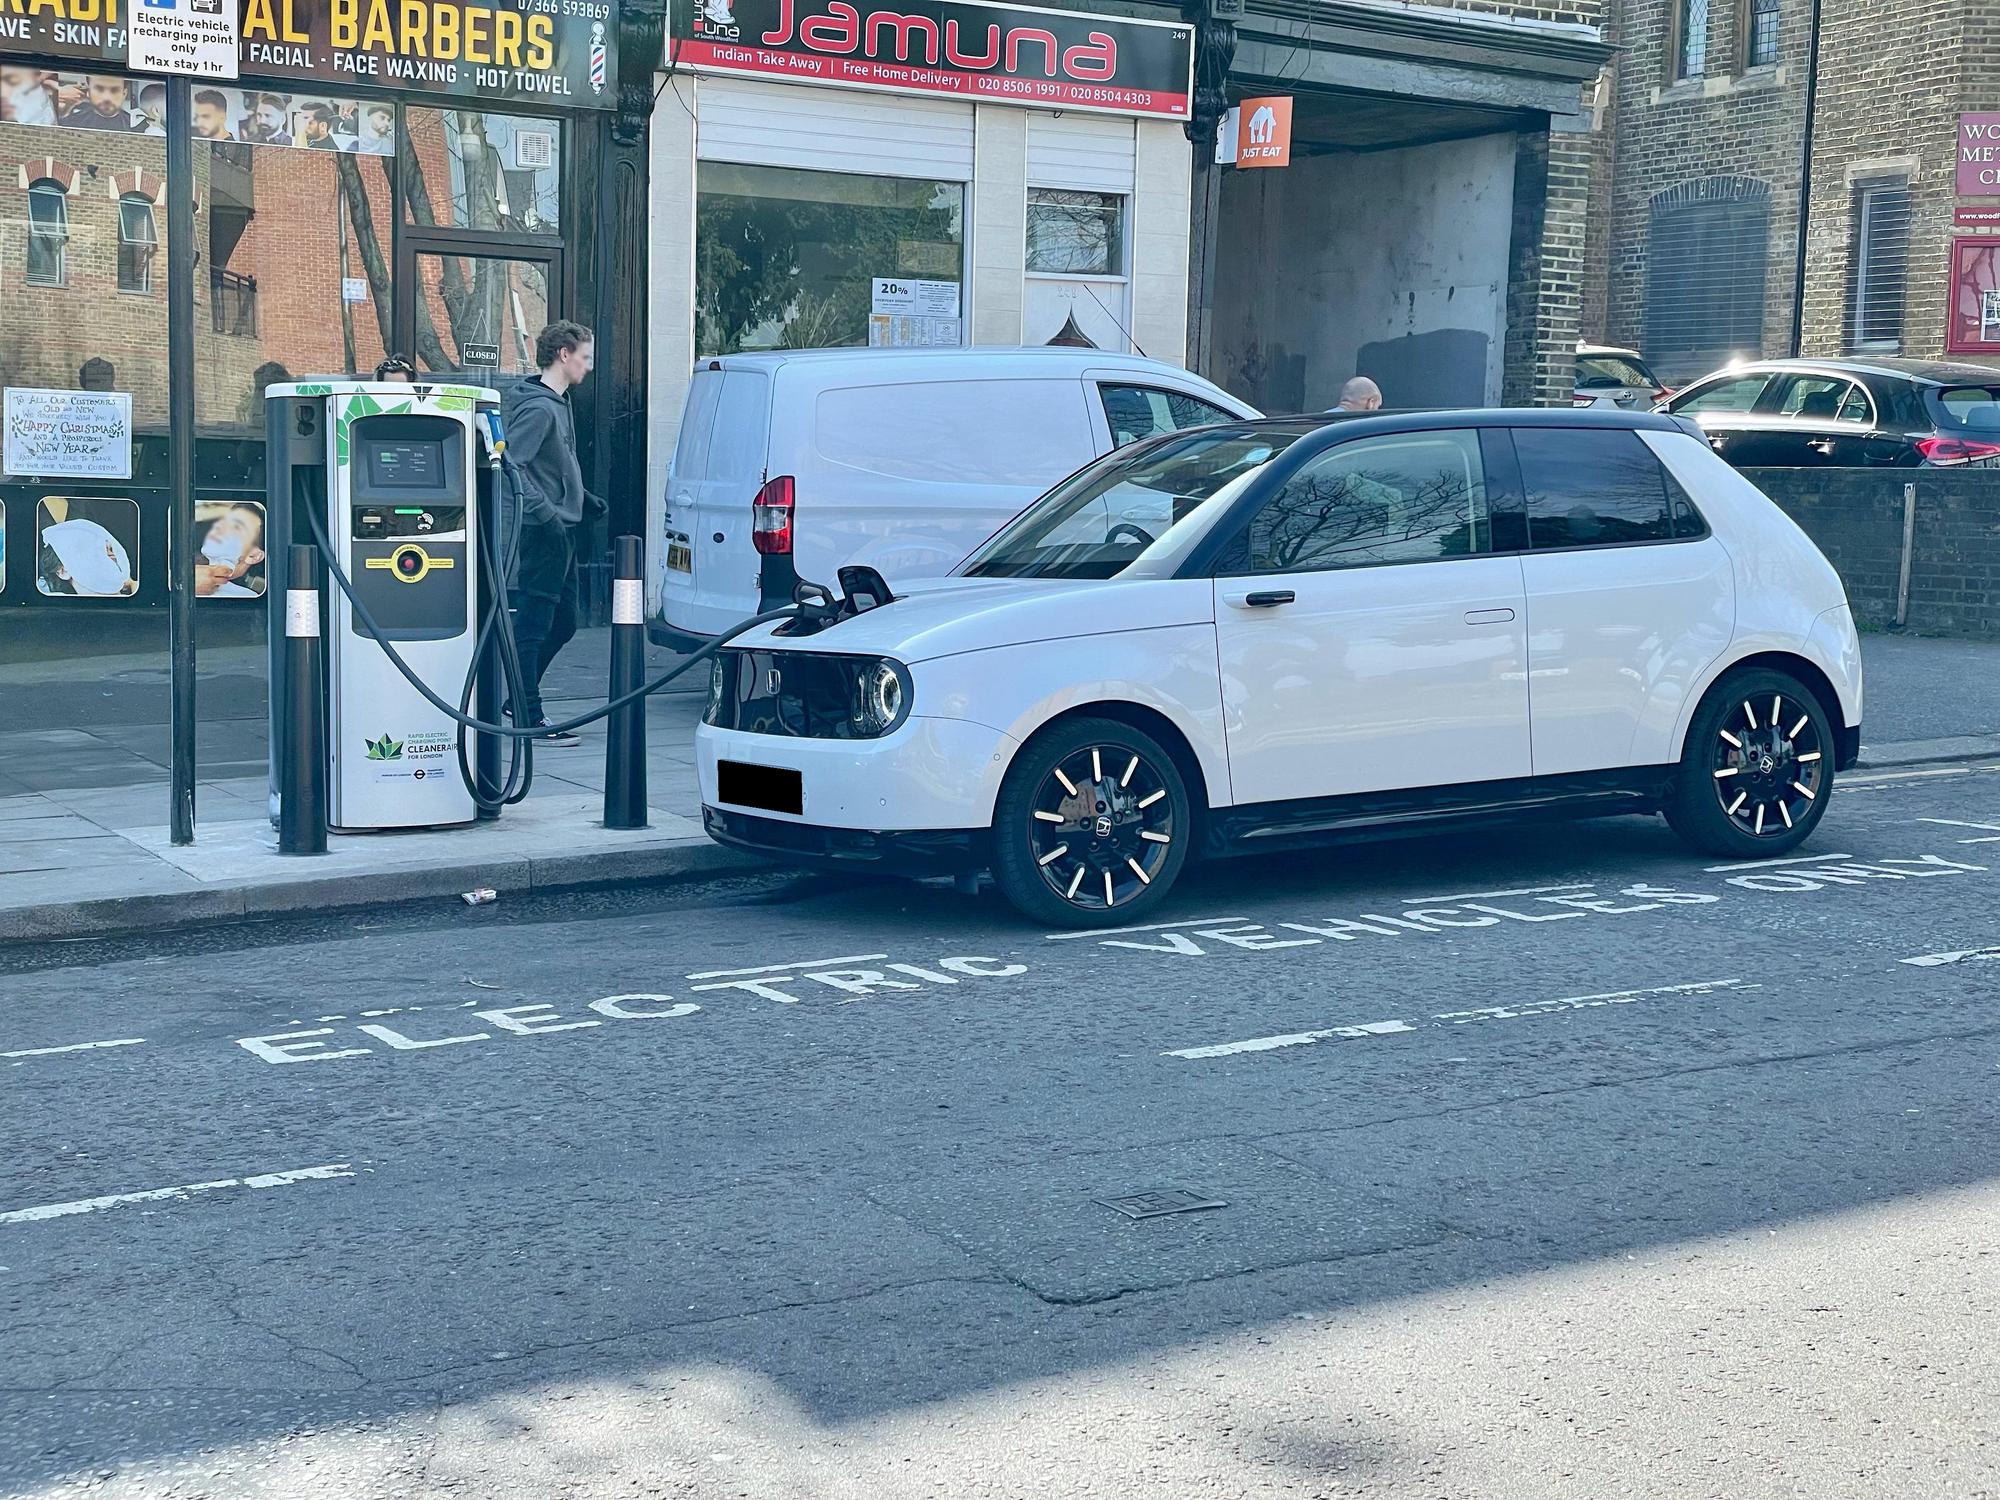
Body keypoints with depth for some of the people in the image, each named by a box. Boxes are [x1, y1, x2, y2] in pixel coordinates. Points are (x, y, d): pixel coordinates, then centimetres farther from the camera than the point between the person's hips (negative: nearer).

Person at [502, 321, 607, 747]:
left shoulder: (559, 403, 16)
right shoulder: (537, 408, -16)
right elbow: (511, 463, -25)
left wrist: (583, 500, 20)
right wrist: (543, 512, -26)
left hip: (562, 531, 10)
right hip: (544, 534, -10)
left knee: (563, 623, 17)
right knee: (533, 627, -4)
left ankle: (521, 701, 27)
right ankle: (530, 719, 0)